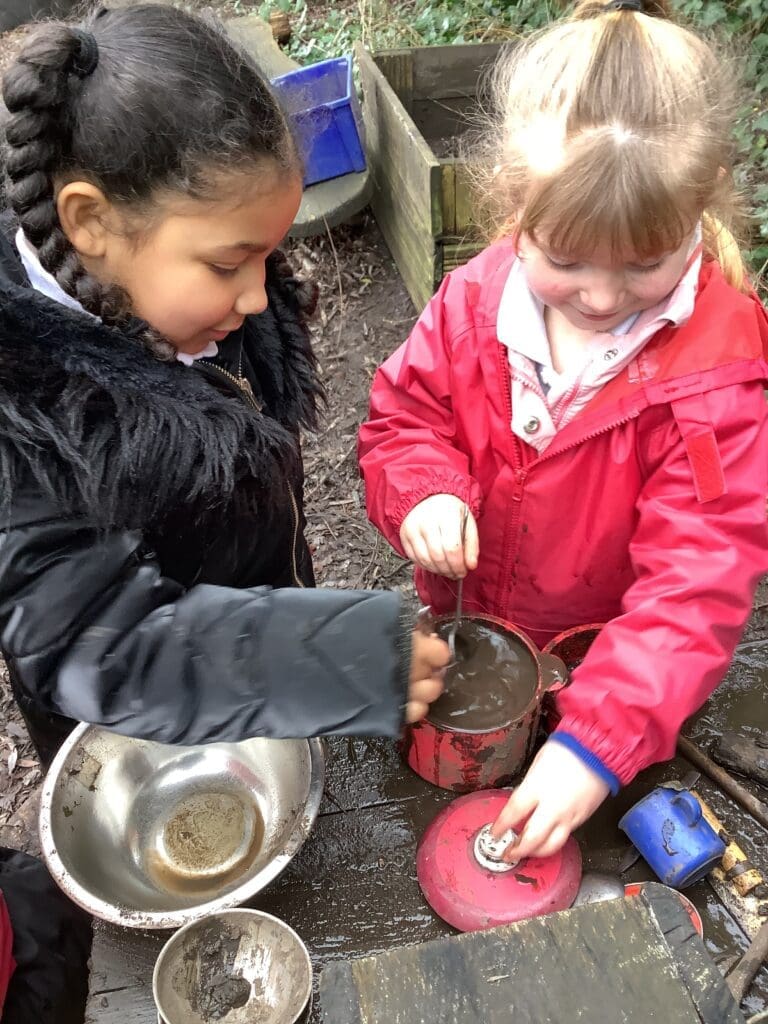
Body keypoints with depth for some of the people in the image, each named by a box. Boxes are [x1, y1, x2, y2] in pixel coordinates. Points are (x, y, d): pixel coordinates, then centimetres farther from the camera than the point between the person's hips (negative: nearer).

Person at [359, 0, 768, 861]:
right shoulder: (475, 301, -16)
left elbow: (697, 580, -29)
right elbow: (406, 413, -3)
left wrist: (597, 741, -36)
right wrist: (424, 492, -26)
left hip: (611, 673, -2)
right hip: (463, 628, 3)